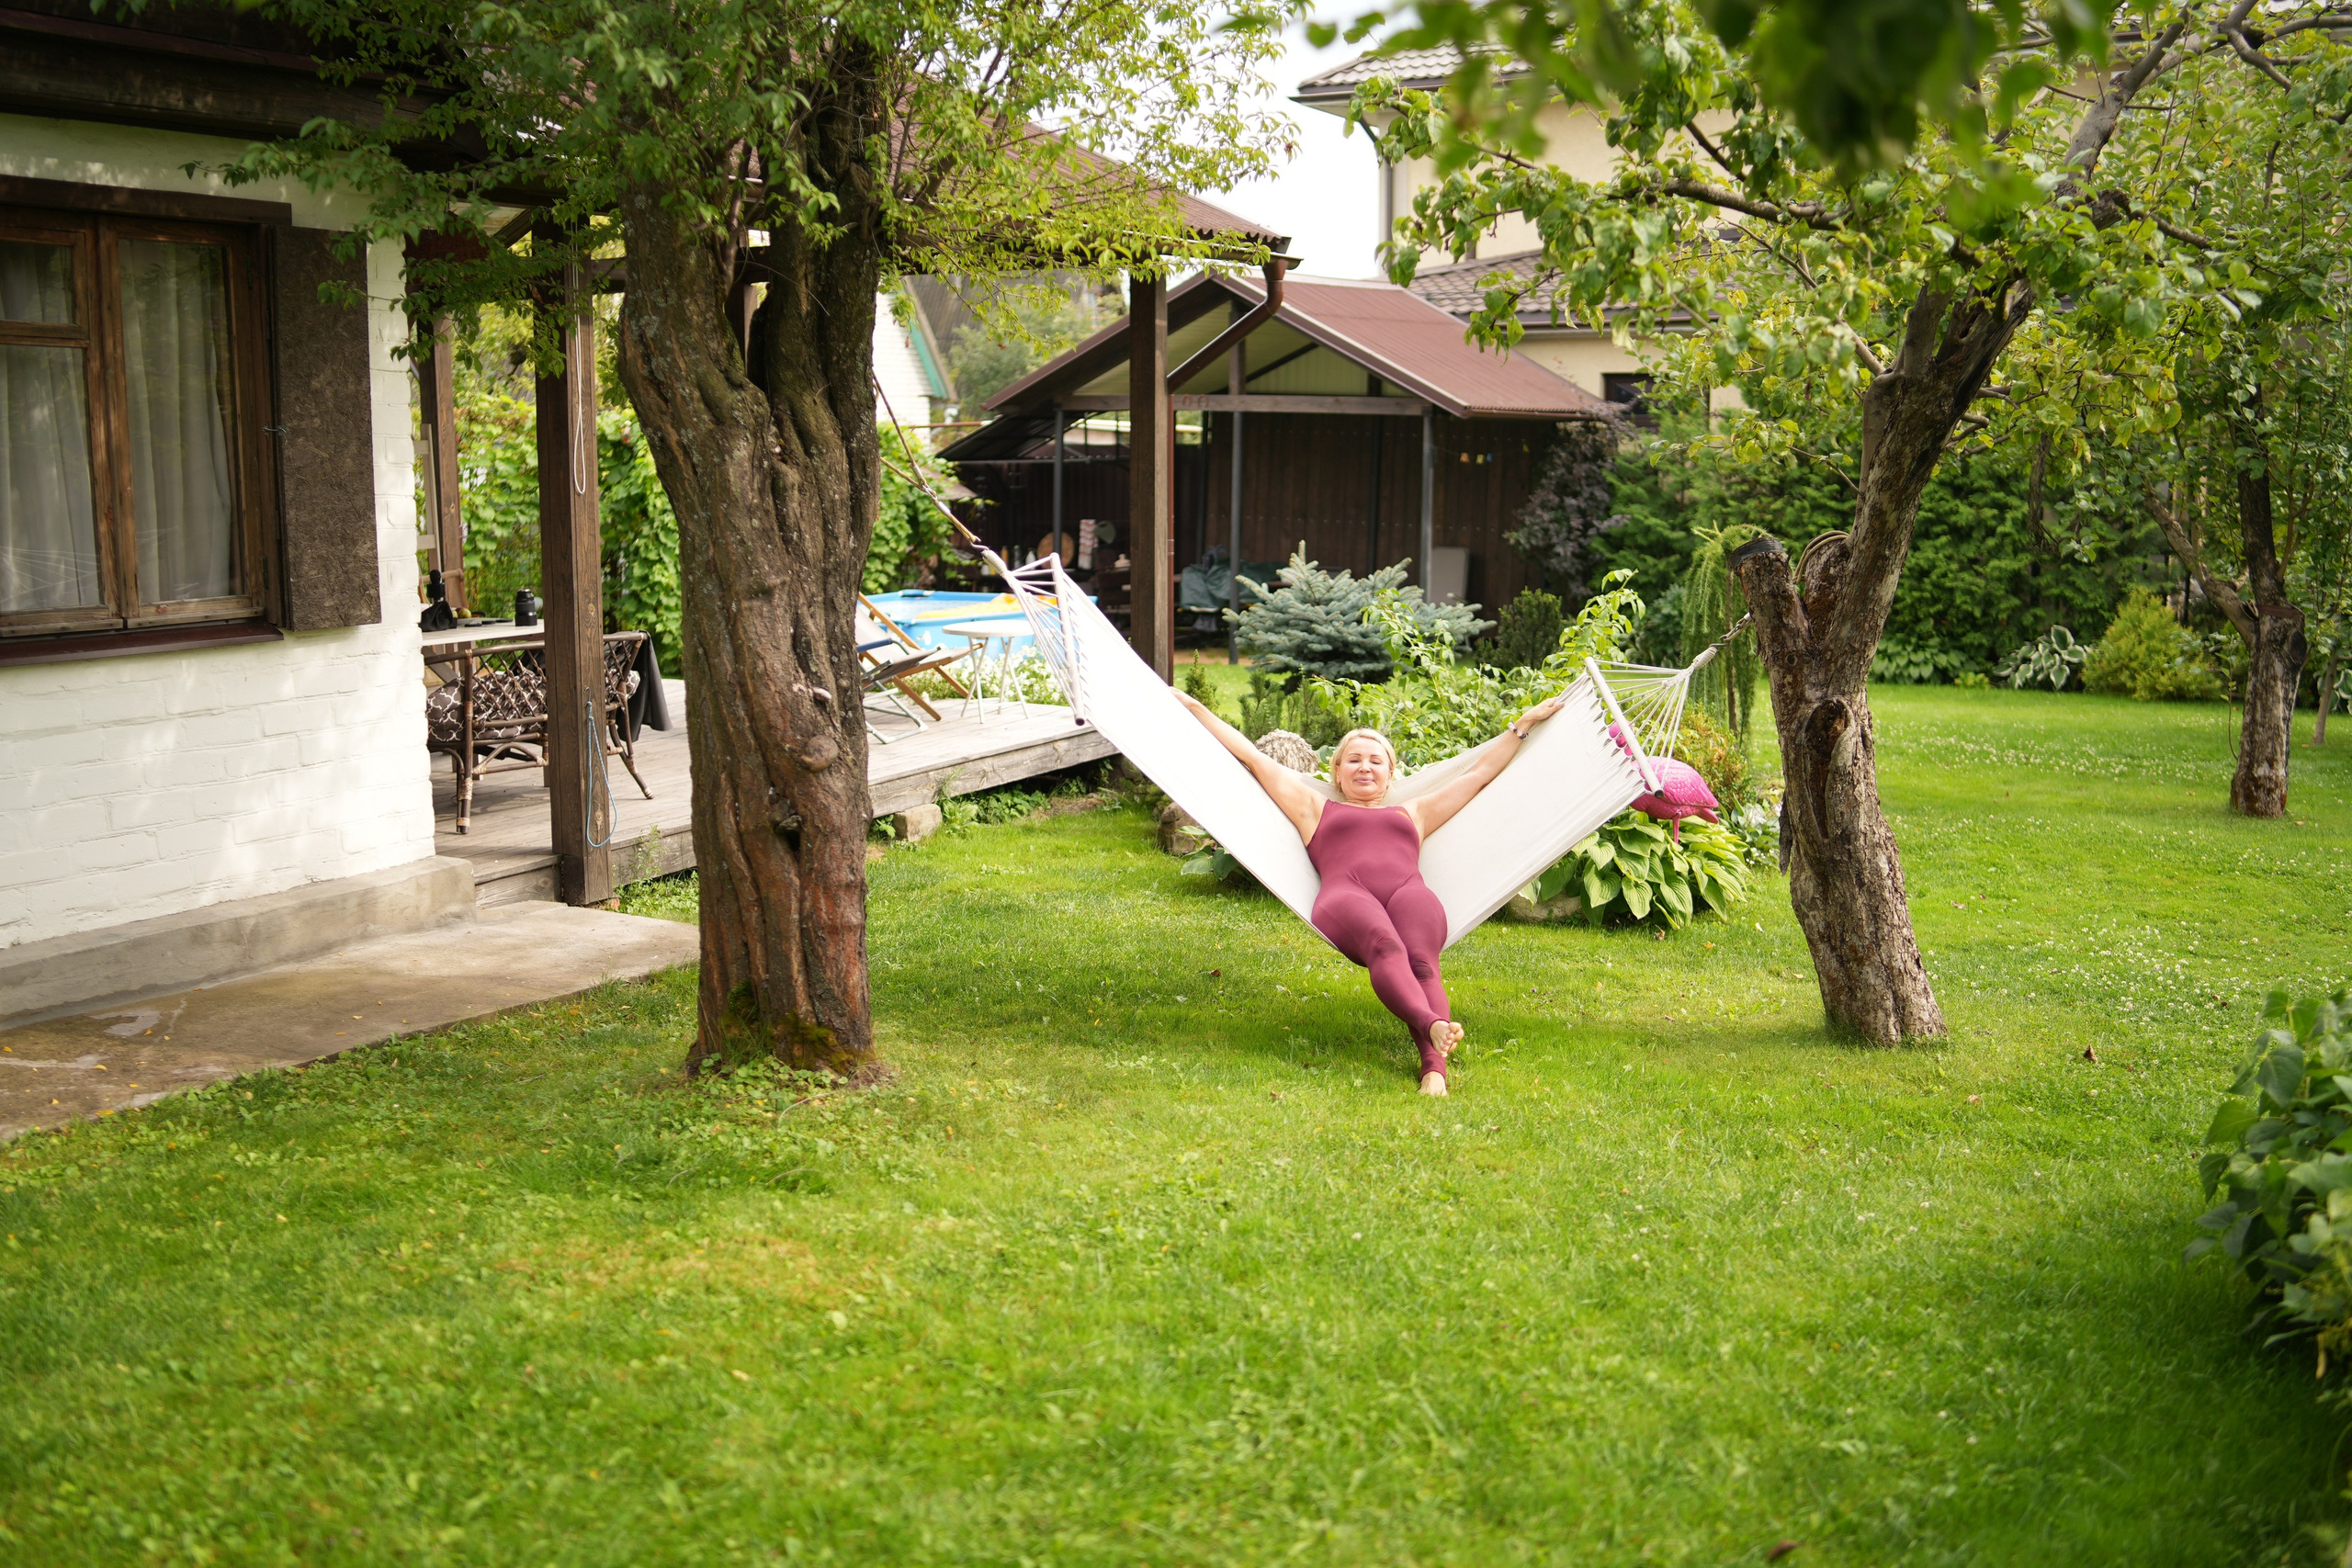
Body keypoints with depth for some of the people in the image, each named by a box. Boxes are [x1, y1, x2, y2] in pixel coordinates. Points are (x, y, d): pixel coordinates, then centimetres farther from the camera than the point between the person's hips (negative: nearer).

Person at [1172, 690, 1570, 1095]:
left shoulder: (1412, 814, 41)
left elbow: (1481, 772, 45)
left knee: (1421, 962, -34)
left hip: (1411, 894, 2)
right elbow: (1255, 758, 38)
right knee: (1385, 946, -39)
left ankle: (1434, 1068, -61)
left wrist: (1523, 724, 47)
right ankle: (1434, 1026, -68)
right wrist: (1197, 709, 40)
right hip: (1345, 896, -2)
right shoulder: (1315, 809, 36)